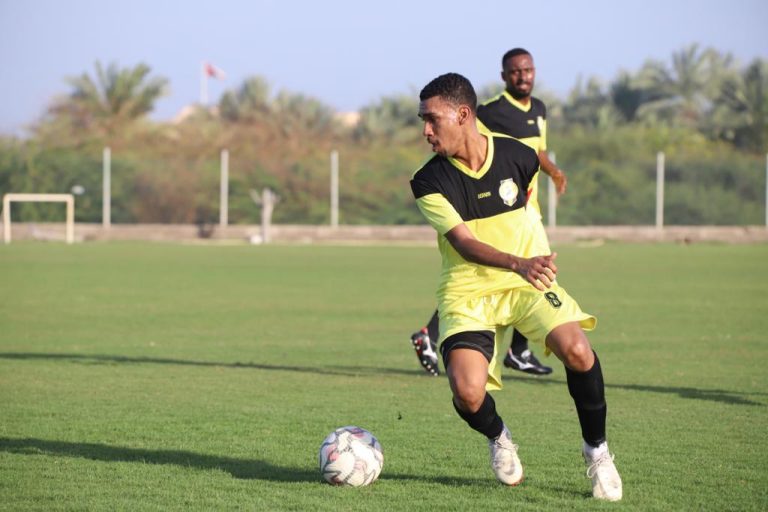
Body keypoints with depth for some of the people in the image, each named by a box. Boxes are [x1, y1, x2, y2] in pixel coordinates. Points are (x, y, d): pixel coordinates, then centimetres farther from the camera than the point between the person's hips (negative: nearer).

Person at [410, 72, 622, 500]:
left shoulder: (516, 156, -7)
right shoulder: (430, 183, -14)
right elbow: (464, 242, -25)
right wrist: (518, 264, -42)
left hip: (528, 277, 1)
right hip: (468, 290, -1)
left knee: (577, 351, -26)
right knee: (468, 394, -23)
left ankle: (597, 450, 0)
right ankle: (498, 437, 16)